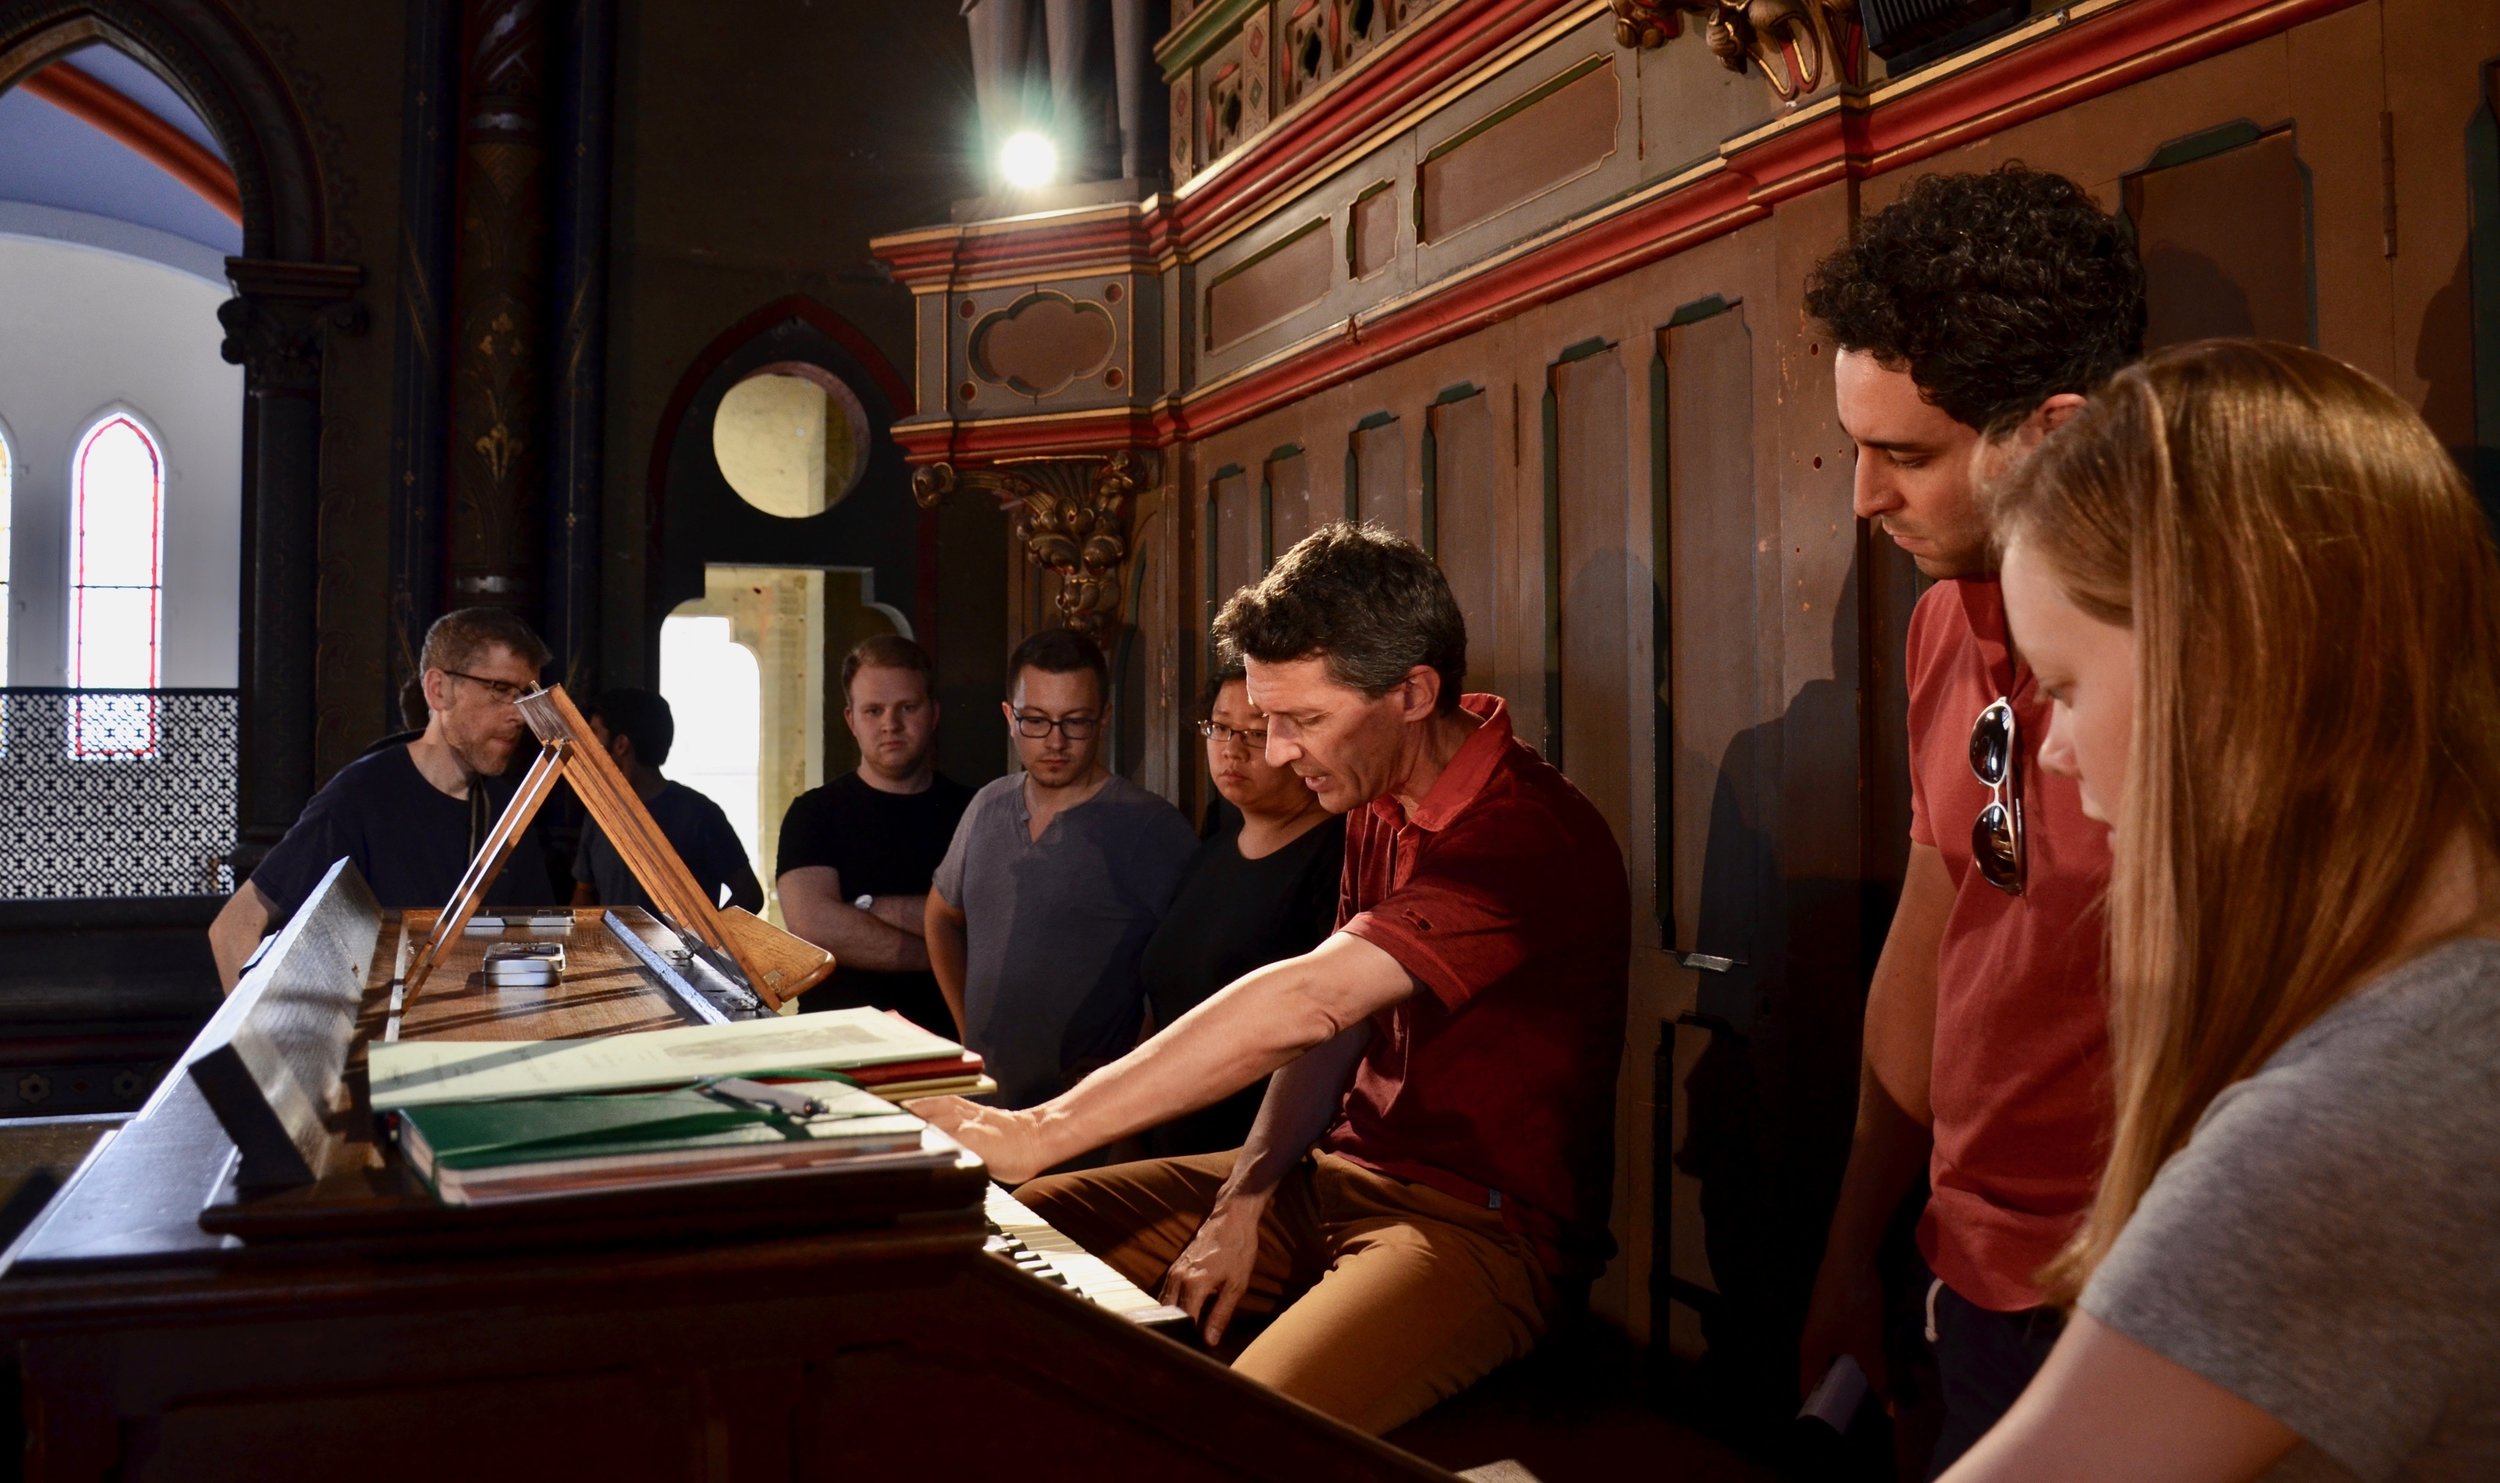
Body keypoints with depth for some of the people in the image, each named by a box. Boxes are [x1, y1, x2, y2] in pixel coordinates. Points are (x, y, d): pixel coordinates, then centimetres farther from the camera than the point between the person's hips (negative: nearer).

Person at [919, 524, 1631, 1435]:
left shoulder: (1528, 838, -24)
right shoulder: (1379, 804, 7)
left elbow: (1302, 1005, -33)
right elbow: (1327, 1026, 9)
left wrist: (1039, 1135, -32)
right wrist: (1245, 1199, -6)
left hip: (1477, 1223, -8)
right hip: (1332, 1173, 9)